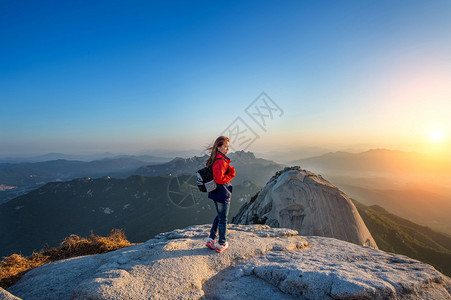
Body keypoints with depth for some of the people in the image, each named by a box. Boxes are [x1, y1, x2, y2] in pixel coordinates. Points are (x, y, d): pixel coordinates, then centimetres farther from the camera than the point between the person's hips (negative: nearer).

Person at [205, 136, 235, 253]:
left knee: (219, 216, 24)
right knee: (223, 219, 7)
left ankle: (211, 239, 30)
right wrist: (231, 175, -14)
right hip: (223, 194, -9)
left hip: (215, 193, 9)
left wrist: (230, 169, -3)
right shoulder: (220, 161, -24)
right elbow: (219, 179, -28)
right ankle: (222, 245, 23)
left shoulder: (215, 159, 7)